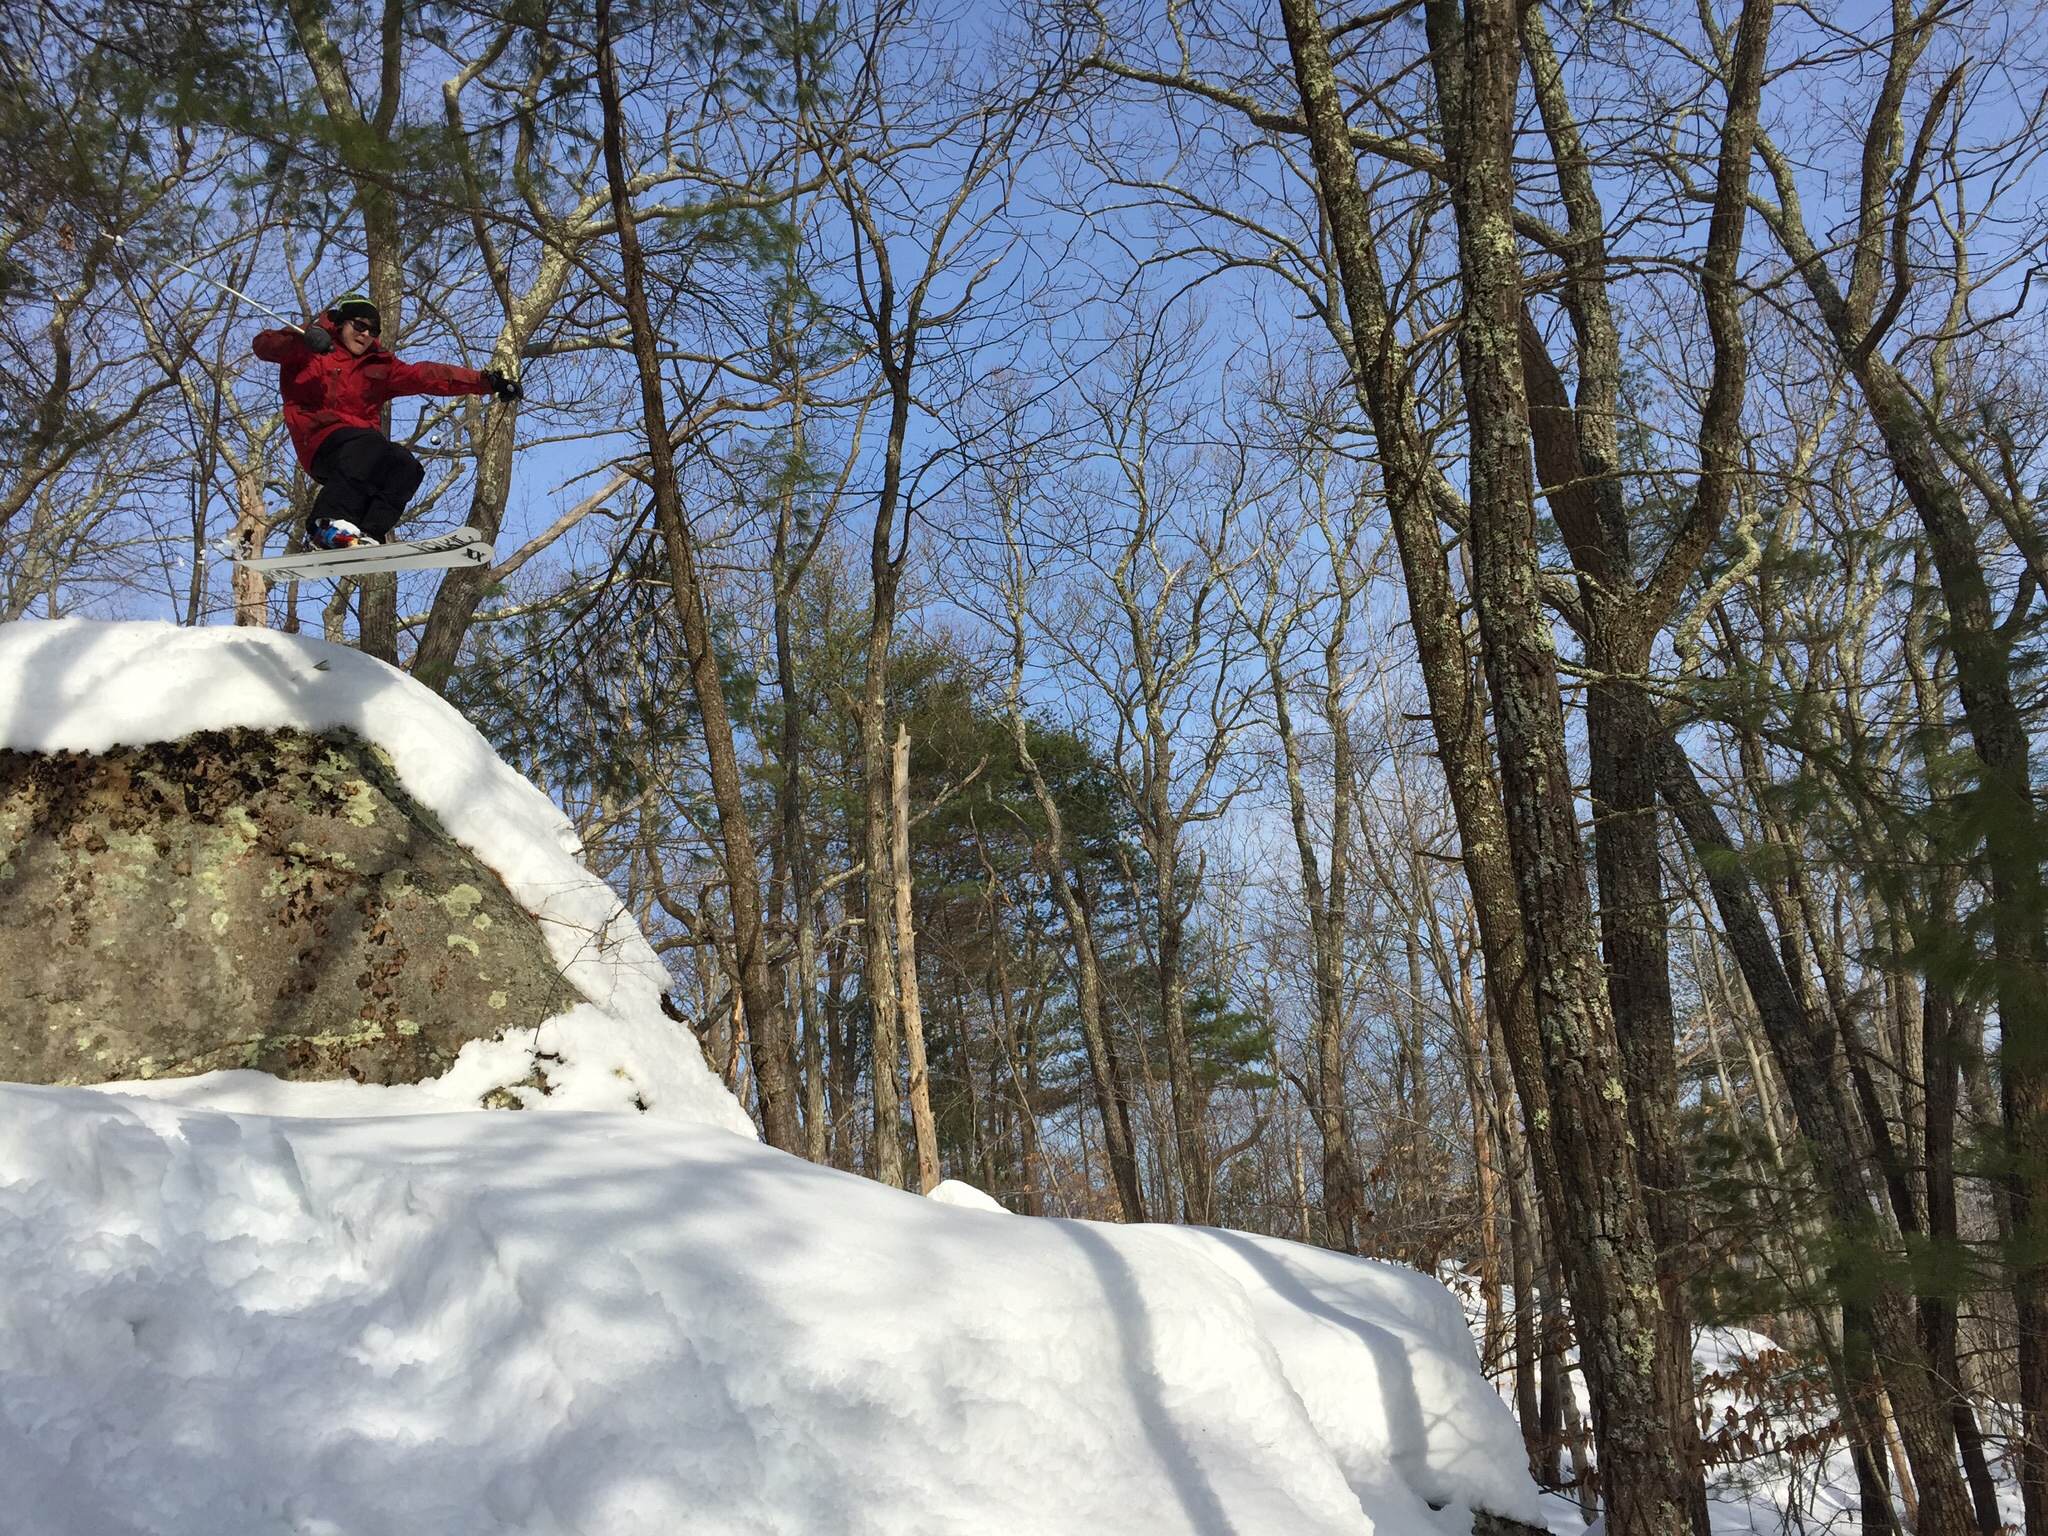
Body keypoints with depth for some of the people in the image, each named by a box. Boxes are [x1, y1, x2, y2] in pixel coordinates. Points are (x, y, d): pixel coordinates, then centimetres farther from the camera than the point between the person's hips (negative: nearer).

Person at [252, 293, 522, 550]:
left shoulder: (379, 365, 27)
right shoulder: (309, 350, 16)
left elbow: (427, 376, 18)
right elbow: (264, 345, 0)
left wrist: (484, 380, 6)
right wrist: (303, 339, -21)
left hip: (364, 447, 5)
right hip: (320, 438, -5)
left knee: (407, 468, -23)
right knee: (370, 444, -35)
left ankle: (368, 534, -36)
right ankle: (328, 523, -44)